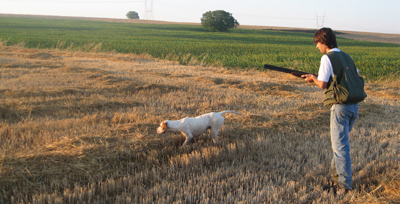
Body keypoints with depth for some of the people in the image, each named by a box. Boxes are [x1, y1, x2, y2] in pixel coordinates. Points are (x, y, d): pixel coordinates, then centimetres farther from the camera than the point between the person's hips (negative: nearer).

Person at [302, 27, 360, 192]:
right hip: (354, 105, 8)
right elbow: (358, 77, 21)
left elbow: (322, 84, -14)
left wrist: (313, 78, 5)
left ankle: (345, 184, 4)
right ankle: (335, 174, 30)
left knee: (340, 145, -1)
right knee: (339, 142, 19)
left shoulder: (327, 58, -9)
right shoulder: (347, 57, 15)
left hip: (341, 106, -8)